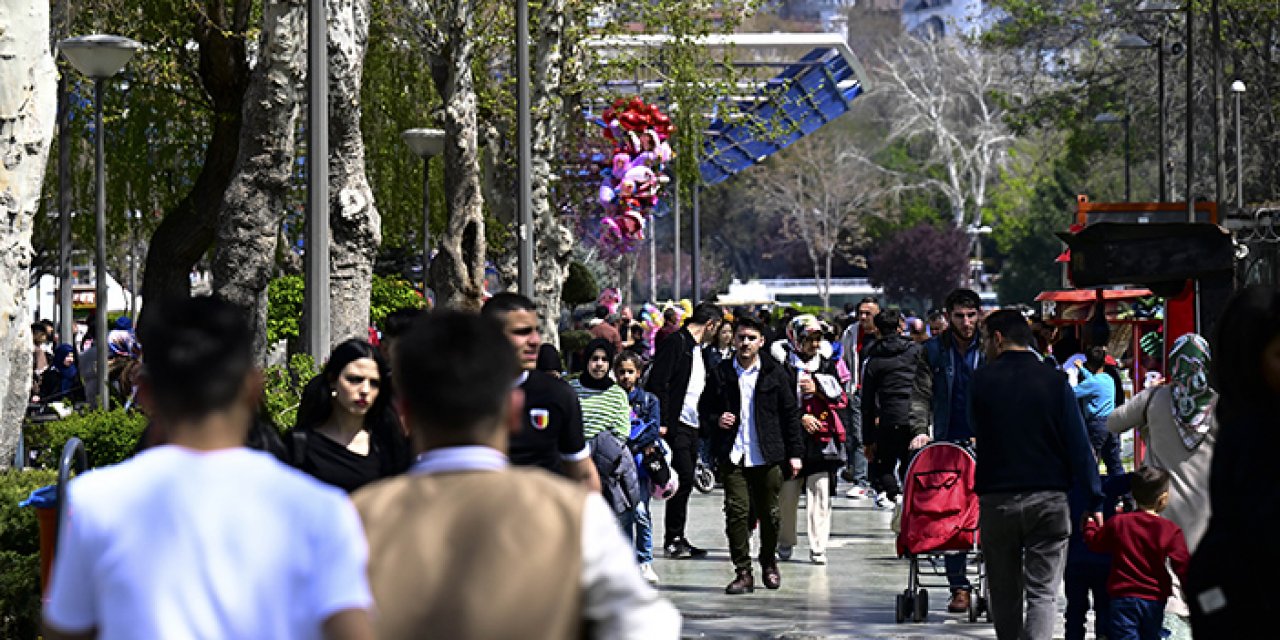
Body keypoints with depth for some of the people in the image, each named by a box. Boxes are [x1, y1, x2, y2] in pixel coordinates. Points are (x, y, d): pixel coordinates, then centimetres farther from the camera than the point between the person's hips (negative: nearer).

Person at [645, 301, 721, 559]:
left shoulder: (702, 350, 18)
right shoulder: (675, 342, -9)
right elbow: (658, 383, -15)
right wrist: (662, 421, -19)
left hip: (693, 426, 9)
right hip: (675, 424, -9)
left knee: (686, 481, 9)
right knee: (684, 478, -12)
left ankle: (677, 539, 14)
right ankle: (674, 539, -5)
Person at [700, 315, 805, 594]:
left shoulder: (775, 373, 5)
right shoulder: (720, 374, 6)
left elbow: (790, 413, 7)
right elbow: (706, 411, 14)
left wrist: (795, 453, 2)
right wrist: (717, 421, -9)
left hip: (768, 456, 0)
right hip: (733, 457, 0)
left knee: (769, 513, 7)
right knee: (737, 511, -7)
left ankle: (769, 562, 30)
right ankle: (743, 572, -2)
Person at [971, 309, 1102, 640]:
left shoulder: (981, 380, -1)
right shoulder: (1054, 382, -3)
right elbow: (1079, 445, -4)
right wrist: (1094, 501, 0)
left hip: (996, 500, 1)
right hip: (1048, 500, -1)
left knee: (1005, 596, 14)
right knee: (1043, 593, -1)